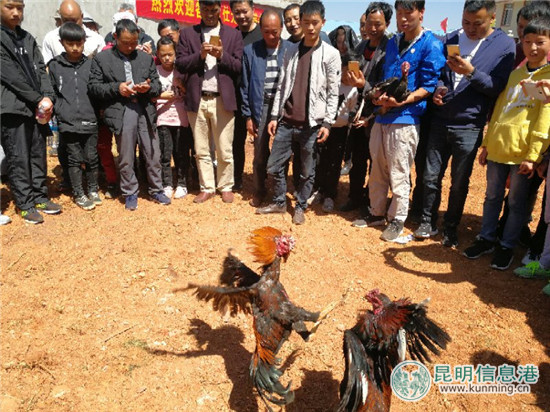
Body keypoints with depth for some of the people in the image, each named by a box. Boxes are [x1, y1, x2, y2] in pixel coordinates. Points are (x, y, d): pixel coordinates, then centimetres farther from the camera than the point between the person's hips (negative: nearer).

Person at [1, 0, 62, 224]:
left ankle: (39, 196, 21)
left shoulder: (28, 39, 17)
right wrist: (38, 100, -12)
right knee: (18, 158, -1)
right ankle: (25, 204, 7)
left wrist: (48, 97, -7)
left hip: (38, 107, 6)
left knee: (38, 156, 10)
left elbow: (41, 70, 8)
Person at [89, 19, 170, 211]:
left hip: (145, 110, 2)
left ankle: (156, 190, 23)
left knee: (153, 154, 7)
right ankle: (130, 193, 20)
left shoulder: (146, 58, 14)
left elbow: (157, 85, 15)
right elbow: (94, 87, 2)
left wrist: (148, 87, -7)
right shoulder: (102, 59, 6)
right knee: (126, 157, 5)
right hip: (121, 112, -2)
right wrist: (117, 88, -12)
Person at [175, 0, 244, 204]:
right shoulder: (187, 34, 10)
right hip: (197, 99, 2)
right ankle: (207, 188, 20)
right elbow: (180, 64, 2)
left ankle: (226, 187, 19)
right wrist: (200, 55, -13)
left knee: (225, 151, 3)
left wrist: (222, 55, -15)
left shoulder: (233, 34, 8)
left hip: (223, 100, -1)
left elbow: (238, 67, 1)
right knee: (201, 150, 8)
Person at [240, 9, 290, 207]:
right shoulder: (250, 50, 1)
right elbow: (245, 85, 3)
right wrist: (248, 115, -1)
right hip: (261, 107, 0)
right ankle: (258, 191, 24)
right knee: (260, 154, 7)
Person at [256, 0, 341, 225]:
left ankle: (300, 207, 23)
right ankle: (279, 202, 26)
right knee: (274, 165, 7)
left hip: (311, 123, -3)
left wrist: (327, 123, -10)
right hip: (286, 121, 4)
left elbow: (333, 92, -3)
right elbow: (282, 86, 10)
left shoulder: (331, 54, -1)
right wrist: (274, 116, 6)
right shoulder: (291, 50, 10)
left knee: (307, 170, 6)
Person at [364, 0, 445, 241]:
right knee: (377, 170, 12)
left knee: (399, 174, 1)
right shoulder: (392, 42, 15)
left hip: (405, 118, -6)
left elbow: (428, 87, -7)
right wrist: (381, 96, 0)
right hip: (382, 115, 6)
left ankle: (397, 219, 16)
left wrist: (401, 102, -22)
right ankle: (377, 213, 27)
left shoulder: (431, 45, -5)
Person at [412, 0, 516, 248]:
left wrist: (471, 72, -20)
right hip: (440, 121, 3)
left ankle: (451, 228, 22)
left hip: (469, 127, -3)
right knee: (431, 176, 6)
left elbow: (497, 87, -6)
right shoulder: (451, 39, 9)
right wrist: (437, 89, -4)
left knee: (459, 183, 6)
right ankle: (428, 222, 22)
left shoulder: (504, 45, -2)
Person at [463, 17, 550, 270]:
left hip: (521, 151, -5)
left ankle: (507, 246, 19)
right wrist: (486, 144, 12)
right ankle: (486, 239, 26)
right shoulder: (515, 74, 14)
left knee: (516, 202, 6)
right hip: (497, 148, 5)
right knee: (492, 196, 13)